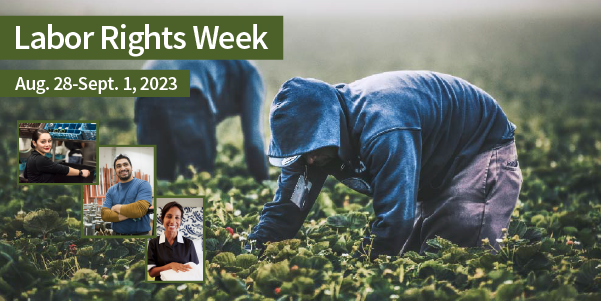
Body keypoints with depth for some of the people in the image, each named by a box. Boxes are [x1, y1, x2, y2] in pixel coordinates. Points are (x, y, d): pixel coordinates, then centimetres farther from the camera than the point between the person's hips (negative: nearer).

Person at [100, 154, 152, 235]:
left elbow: (140, 209, -21)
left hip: (139, 235, -4)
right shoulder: (111, 190, 7)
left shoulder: (143, 185, -7)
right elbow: (104, 214, -4)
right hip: (117, 235, 4)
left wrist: (116, 208, -7)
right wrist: (130, 215, -17)